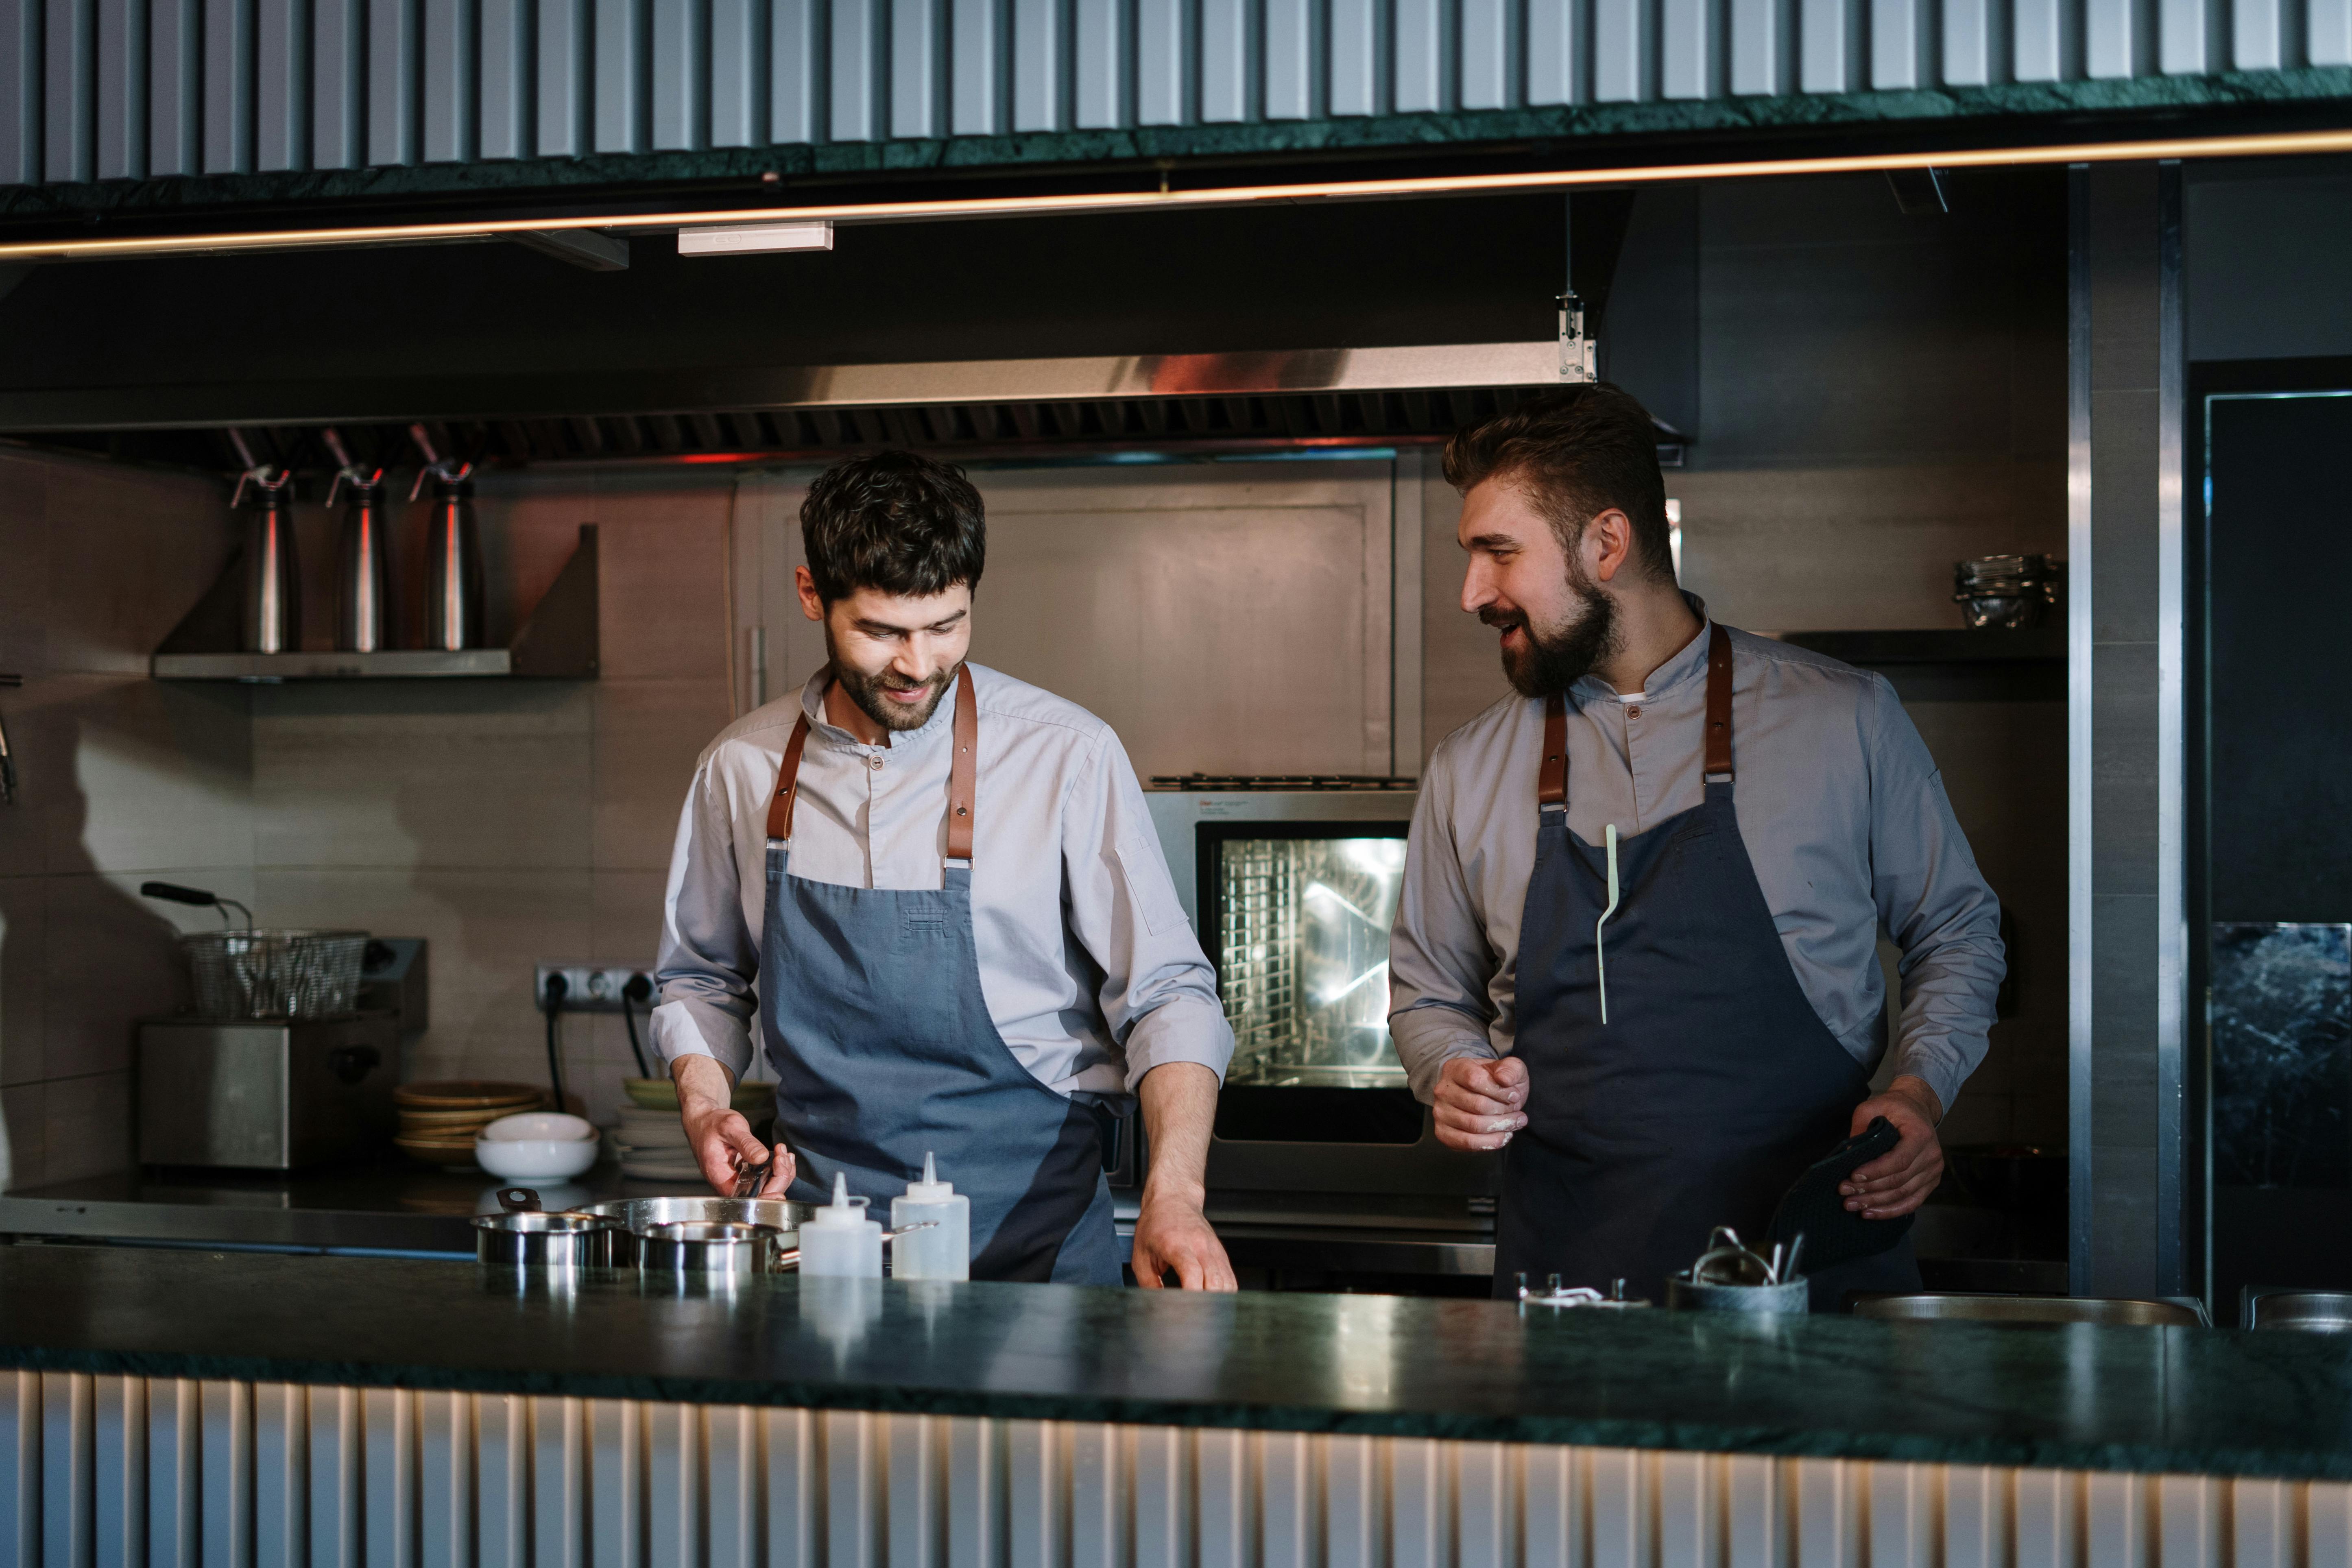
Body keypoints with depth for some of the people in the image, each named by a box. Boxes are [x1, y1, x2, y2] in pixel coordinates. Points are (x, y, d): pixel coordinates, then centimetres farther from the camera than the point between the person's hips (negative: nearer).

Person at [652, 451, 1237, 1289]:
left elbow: (1167, 995, -6)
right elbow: (700, 977, 18)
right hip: (820, 1217, 3)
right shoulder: (743, 767, 3)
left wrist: (1174, 1194, -20)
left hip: (1027, 1235, -2)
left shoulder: (1066, 755, -8)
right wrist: (704, 1103, -1)